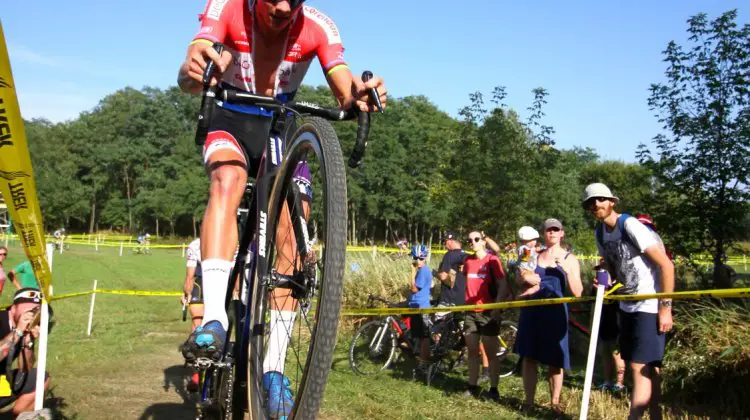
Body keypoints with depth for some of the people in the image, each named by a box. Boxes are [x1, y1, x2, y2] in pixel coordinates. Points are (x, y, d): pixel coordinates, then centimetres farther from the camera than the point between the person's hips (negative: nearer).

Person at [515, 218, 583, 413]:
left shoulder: (570, 259, 0)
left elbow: (577, 292, -8)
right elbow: (520, 280, 16)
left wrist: (567, 270, -21)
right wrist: (525, 277, -7)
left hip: (554, 312, -3)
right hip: (531, 310, 3)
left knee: (555, 360, 3)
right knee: (529, 357, 4)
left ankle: (554, 402, 20)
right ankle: (529, 402, 14)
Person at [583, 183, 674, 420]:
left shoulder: (630, 225, -18)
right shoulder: (600, 232, 6)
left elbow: (666, 265, -19)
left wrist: (665, 307, -20)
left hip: (650, 307, -8)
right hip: (627, 306, 8)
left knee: (640, 366, -10)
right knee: (649, 367, 13)